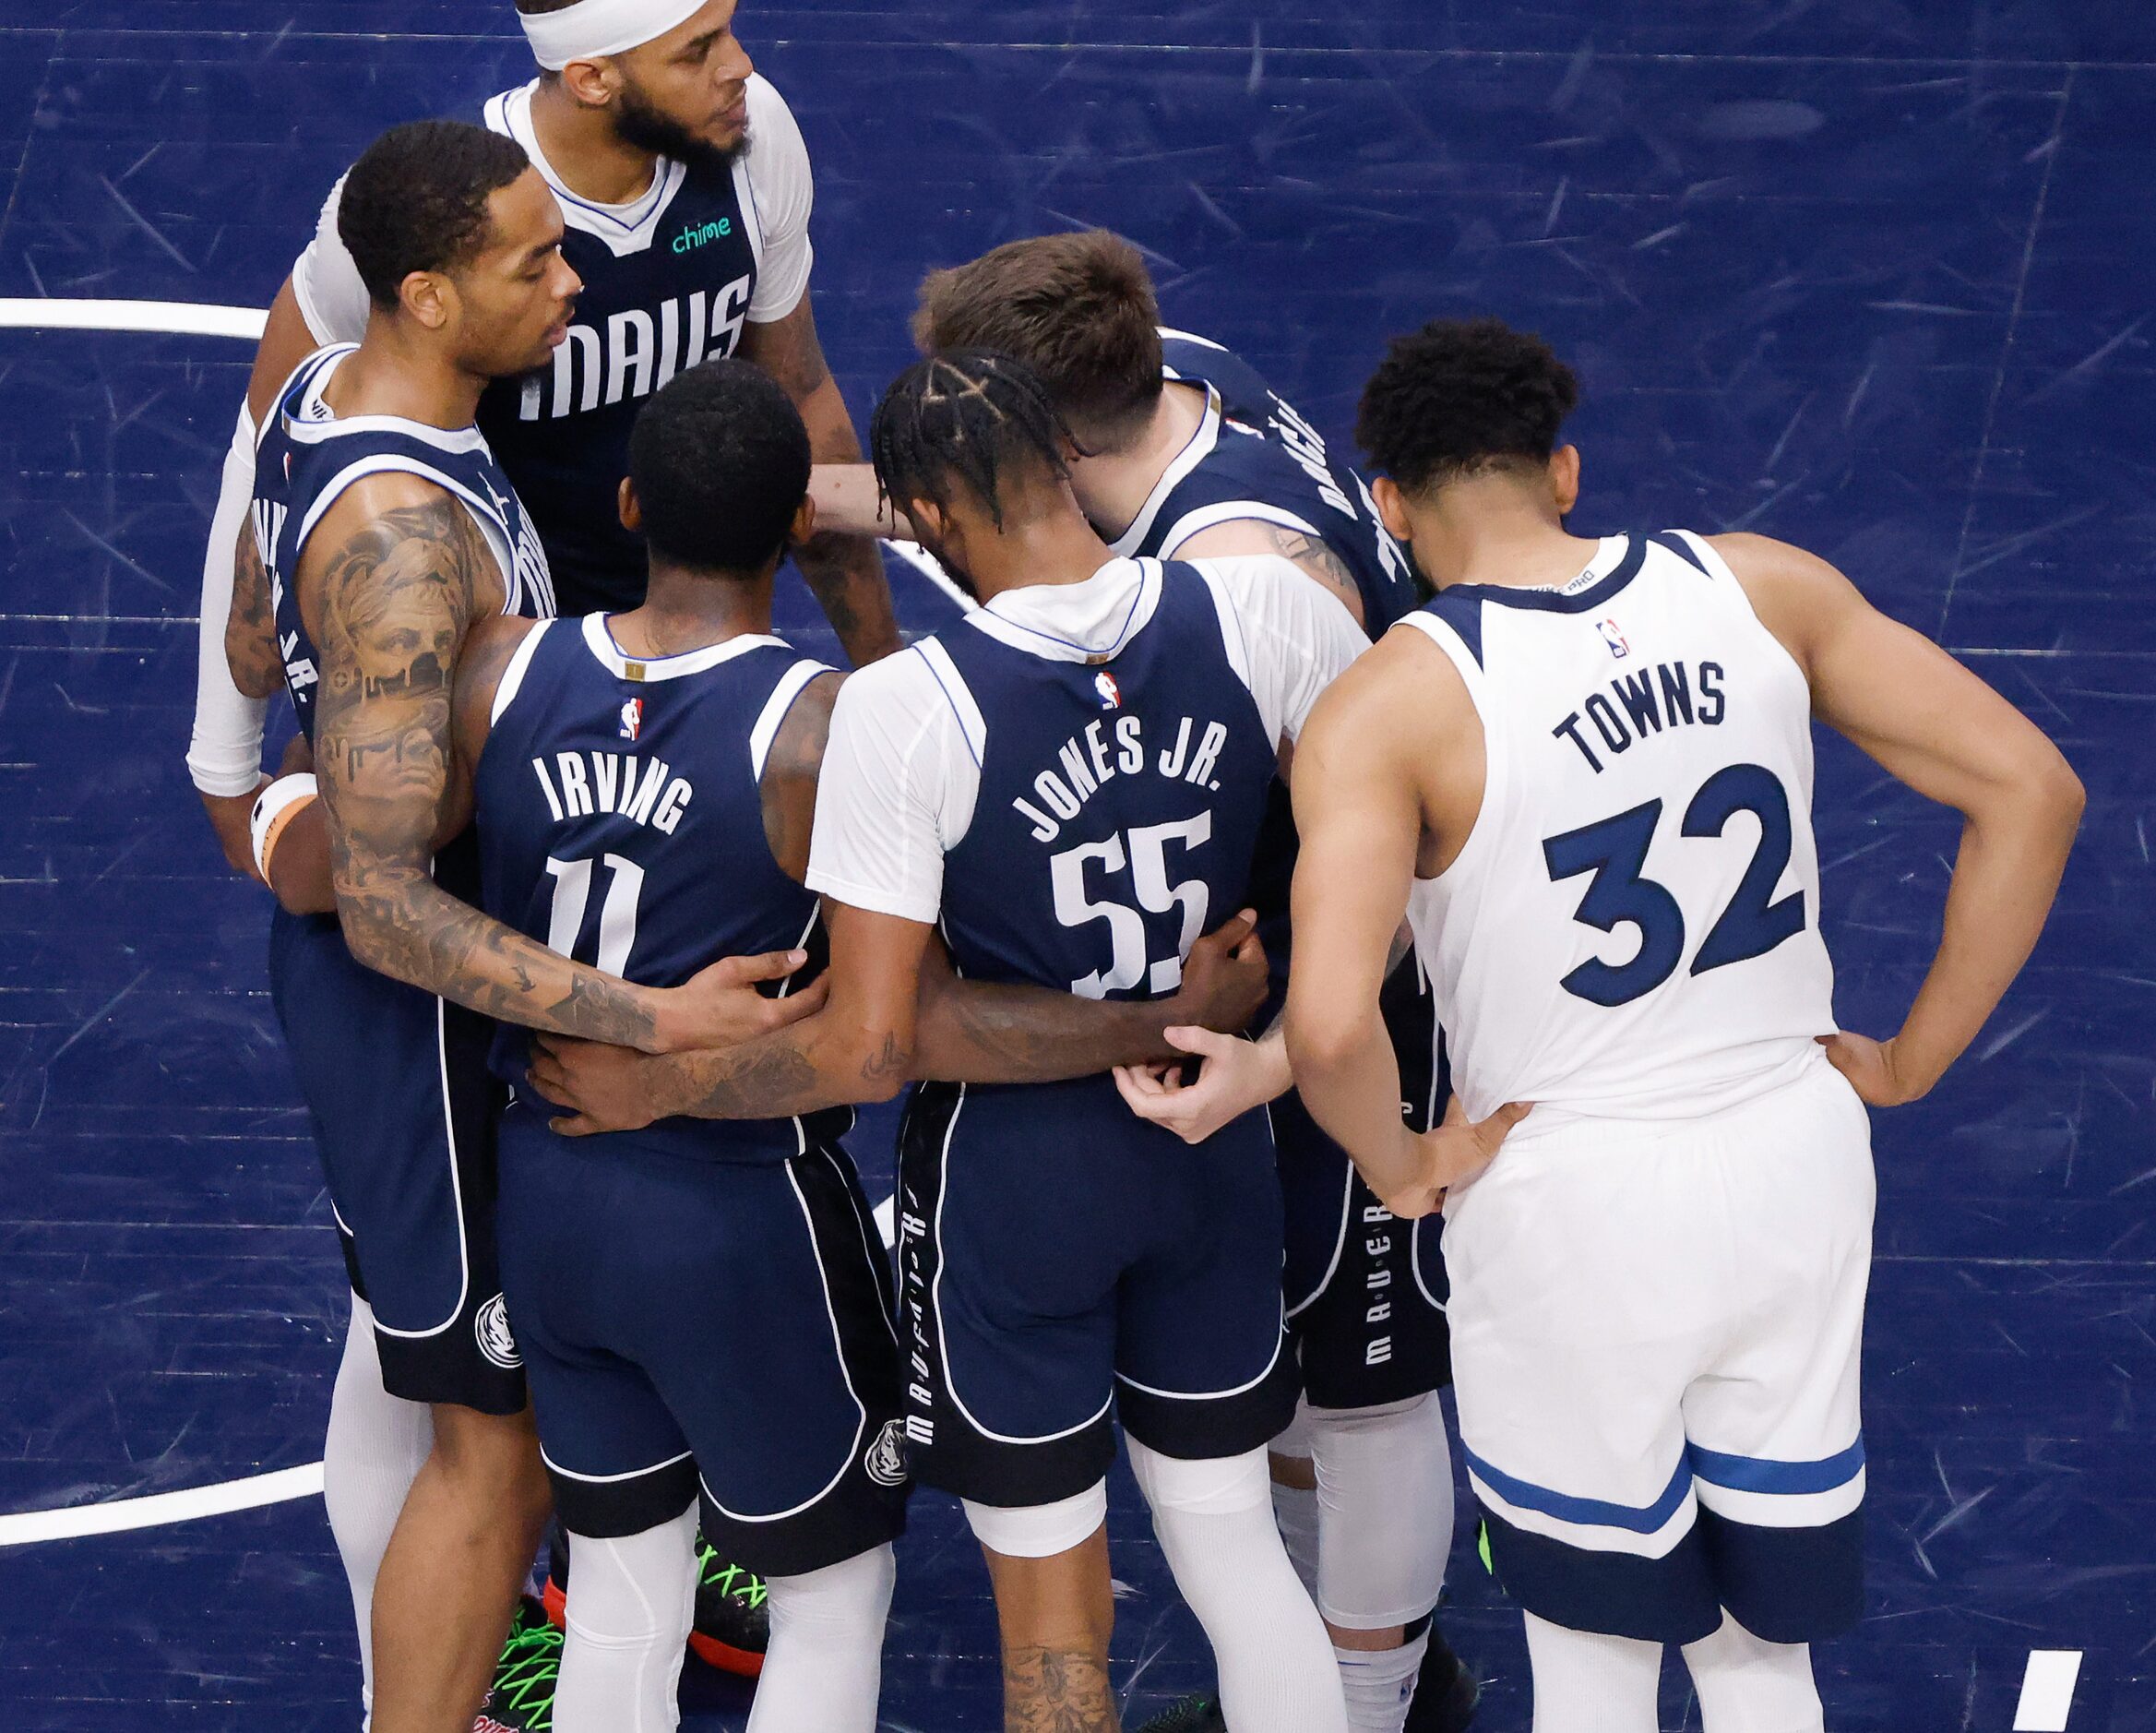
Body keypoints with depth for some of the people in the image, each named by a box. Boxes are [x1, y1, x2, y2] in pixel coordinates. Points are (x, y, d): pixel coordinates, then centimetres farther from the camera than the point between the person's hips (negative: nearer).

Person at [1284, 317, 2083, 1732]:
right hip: (1798, 1164, 4)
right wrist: (1913, 1057, 5)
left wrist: (1401, 1171, -6)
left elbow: (1330, 1027, -26)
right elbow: (2031, 789, -2)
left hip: (1577, 1205, -3)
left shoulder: (1387, 709, -14)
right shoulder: (1763, 587, -3)